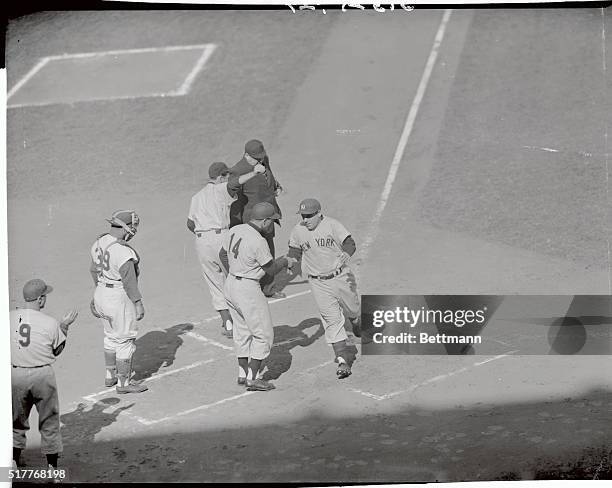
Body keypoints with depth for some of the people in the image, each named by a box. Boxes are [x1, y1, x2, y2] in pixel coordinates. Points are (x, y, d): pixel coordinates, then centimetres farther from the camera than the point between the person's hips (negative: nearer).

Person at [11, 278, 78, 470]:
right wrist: (64, 326, 9)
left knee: (17, 419, 22)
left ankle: (14, 460, 27)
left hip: (15, 374, 2)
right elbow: (57, 350, 1)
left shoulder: (9, 317, -6)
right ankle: (52, 465, 21)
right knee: (49, 420, 13)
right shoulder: (50, 323, -13)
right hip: (42, 375, -2)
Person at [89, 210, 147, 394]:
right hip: (120, 298, -9)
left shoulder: (99, 243, 2)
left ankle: (110, 375, 34)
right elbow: (129, 280, -23)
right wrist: (138, 303, -17)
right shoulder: (123, 251, -25)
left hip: (102, 294, 9)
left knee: (111, 336, 23)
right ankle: (123, 383, 12)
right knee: (125, 340, 4)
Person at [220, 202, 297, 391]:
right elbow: (271, 269, -11)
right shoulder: (258, 242, -24)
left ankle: (243, 373, 31)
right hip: (249, 290, -9)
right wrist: (285, 262, 8)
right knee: (263, 334, 5)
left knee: (242, 331, 21)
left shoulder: (234, 230, 0)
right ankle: (253, 379, 7)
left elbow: (223, 254, 15)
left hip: (230, 284, 9)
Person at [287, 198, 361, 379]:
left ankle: (357, 324, 55)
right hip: (318, 282, 1)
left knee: (352, 309, 17)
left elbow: (350, 243, -27)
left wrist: (347, 254, -49)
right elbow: (294, 250, 13)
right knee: (332, 320, -5)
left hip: (341, 277, -1)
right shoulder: (297, 231, -5)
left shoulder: (332, 225, -16)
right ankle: (342, 360, -3)